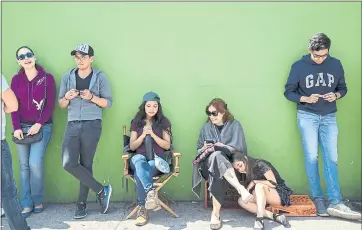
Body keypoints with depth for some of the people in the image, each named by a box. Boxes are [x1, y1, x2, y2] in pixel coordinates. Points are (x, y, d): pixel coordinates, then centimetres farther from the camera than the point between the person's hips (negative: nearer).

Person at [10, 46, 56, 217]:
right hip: (22, 127, 3)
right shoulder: (16, 80, 7)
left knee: (35, 163, -12)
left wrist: (39, 124, -13)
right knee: (24, 165, 2)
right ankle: (27, 204, 10)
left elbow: (50, 105, -5)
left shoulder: (47, 78, -1)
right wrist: (16, 127, -8)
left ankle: (38, 201, 7)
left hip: (42, 127, -3)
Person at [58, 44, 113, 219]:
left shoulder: (100, 77, 3)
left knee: (86, 164, 1)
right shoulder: (67, 77, 11)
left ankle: (81, 204, 17)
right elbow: (61, 104, 14)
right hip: (73, 125, 3)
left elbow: (108, 103, 3)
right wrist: (67, 97, -8)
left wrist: (92, 97, -14)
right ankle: (101, 190, 5)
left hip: (92, 125, -3)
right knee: (68, 163, -9)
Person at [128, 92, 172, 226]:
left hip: (157, 159, -1)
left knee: (139, 174, -33)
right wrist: (143, 135, -10)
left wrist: (153, 135, -12)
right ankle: (151, 191, -51)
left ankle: (143, 209, -26)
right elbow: (132, 147, 7)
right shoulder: (136, 122, 12)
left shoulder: (163, 122, 8)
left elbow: (167, 146, 1)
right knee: (138, 160, -39)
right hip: (140, 158, 1)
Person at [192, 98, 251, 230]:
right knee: (216, 156, -38)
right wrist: (205, 148, -5)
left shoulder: (235, 125, 7)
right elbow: (199, 150, 18)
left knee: (217, 167, -40)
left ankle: (216, 213, -39)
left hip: (229, 162, -1)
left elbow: (238, 148, 1)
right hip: (208, 162, 1)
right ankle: (240, 188, -50)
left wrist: (221, 147, -10)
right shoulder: (206, 127, 17)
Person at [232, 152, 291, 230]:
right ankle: (274, 216, -24)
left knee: (259, 185, -32)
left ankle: (260, 219, -38)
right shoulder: (248, 173, 6)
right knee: (241, 201, -14)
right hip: (264, 200, 7)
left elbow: (274, 184, -21)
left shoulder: (260, 164, -14)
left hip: (280, 195, -7)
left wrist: (254, 182, -17)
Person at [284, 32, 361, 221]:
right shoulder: (298, 66, -3)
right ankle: (318, 198, 7)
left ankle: (335, 202, -1)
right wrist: (306, 99, -16)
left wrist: (336, 96, -10)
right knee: (311, 157, -3)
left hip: (329, 117, 2)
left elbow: (343, 88, 13)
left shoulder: (336, 64, 4)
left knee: (331, 159, -3)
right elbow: (288, 92, 1)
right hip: (307, 116, -2)